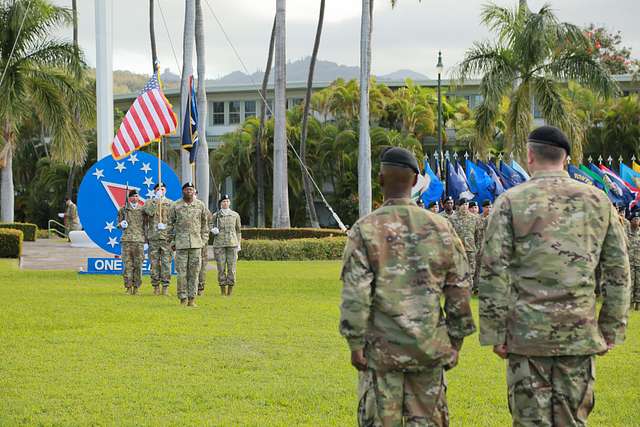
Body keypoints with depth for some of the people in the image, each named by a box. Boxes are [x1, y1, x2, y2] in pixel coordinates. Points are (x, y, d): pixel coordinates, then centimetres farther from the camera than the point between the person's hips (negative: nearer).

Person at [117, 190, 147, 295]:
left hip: (139, 240, 0)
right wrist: (121, 225, -6)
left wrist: (147, 237, 8)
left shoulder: (142, 210, 11)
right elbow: (119, 224, 17)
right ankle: (128, 286, -1)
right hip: (126, 239, 0)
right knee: (127, 264, -4)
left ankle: (136, 286, 4)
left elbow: (145, 225, 15)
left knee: (138, 264, -2)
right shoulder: (123, 210, 10)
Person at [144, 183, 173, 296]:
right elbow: (150, 212, -12)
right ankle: (156, 286, 7)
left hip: (166, 237, 0)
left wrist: (165, 225, -12)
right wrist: (156, 199, -13)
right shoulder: (149, 203, 10)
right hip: (153, 237, 0)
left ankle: (165, 286, 1)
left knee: (166, 262, -3)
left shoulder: (170, 203, 11)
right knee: (154, 263, 1)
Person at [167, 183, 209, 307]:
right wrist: (172, 241, 7)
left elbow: (204, 224, 15)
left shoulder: (200, 205, 6)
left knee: (194, 272, 1)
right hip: (181, 243, -1)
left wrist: (204, 240, 10)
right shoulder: (175, 206, 2)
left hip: (196, 243, 1)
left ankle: (192, 298, 7)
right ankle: (183, 298, 4)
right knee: (181, 272, -2)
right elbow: (170, 224, 9)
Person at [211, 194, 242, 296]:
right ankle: (222, 291, 4)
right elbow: (212, 228, 19)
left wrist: (239, 244, 8)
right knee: (221, 268, -3)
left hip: (232, 244, 0)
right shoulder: (215, 216, 7)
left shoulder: (235, 215, 9)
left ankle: (230, 291, 2)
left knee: (232, 268, -4)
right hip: (219, 244, 0)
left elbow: (238, 230, 15)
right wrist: (214, 231, -5)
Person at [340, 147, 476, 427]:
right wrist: (456, 341, 13)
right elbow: (459, 291, 5)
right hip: (429, 348, 3)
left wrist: (355, 345, -6)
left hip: (382, 349, -2)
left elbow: (355, 295, -12)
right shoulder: (440, 228, 3)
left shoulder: (365, 230, -7)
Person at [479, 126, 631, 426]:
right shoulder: (598, 201, 5)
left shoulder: (511, 201, -4)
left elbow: (493, 273, -8)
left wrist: (495, 333, -2)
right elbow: (619, 272, 6)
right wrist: (612, 329, 12)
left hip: (527, 332, -2)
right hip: (580, 332, 2)